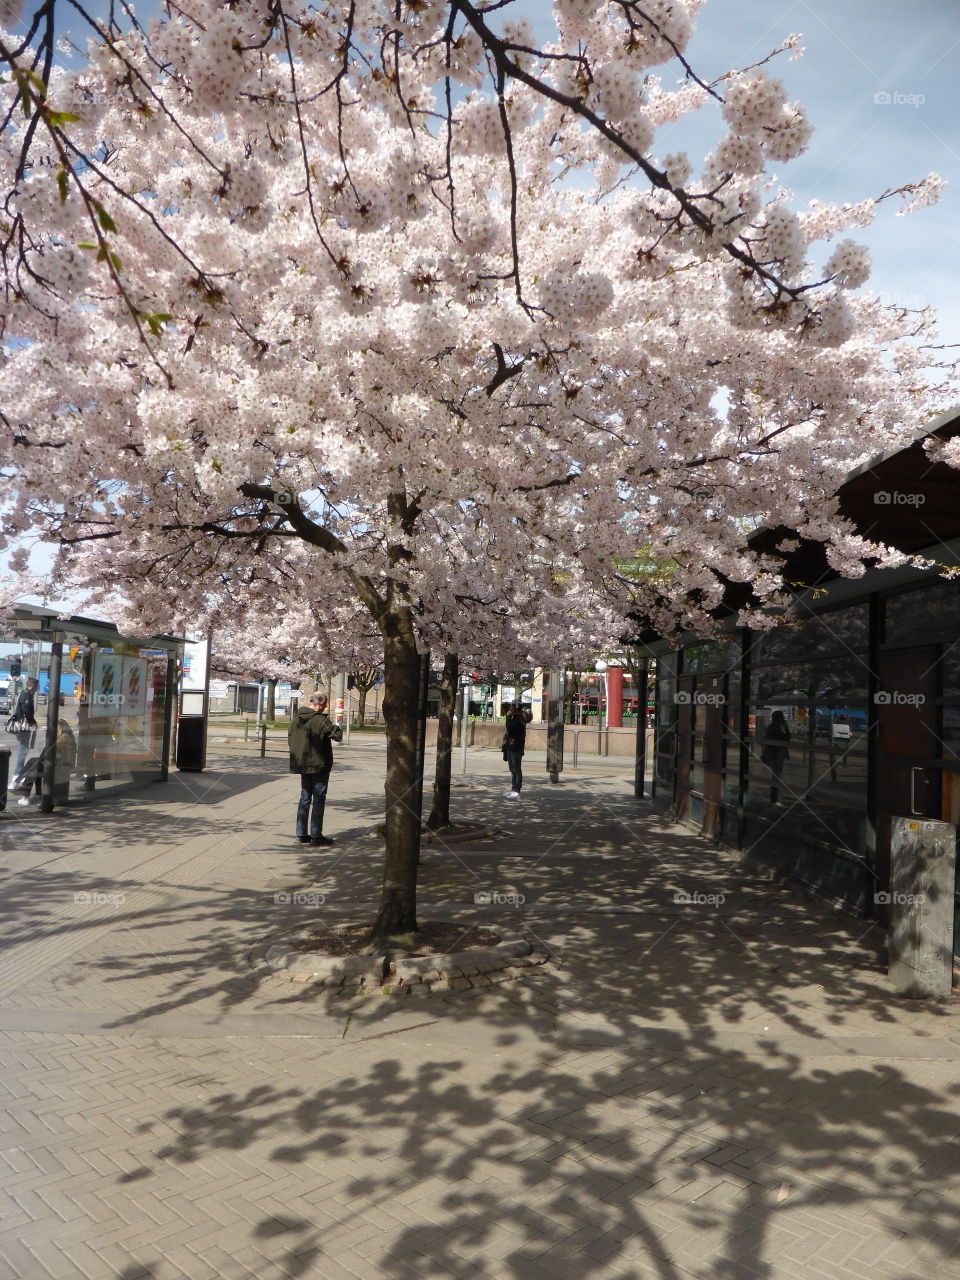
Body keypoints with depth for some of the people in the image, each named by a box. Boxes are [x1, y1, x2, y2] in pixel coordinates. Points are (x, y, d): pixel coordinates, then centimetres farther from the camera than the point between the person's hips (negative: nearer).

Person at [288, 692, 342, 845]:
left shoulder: (296, 717, 5)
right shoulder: (321, 720, -18)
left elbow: (290, 735, 14)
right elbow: (337, 735, -20)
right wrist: (337, 728, 2)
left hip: (302, 764, 7)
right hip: (319, 764, -7)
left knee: (305, 798, 15)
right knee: (319, 799, 1)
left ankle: (302, 834, 17)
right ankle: (316, 835, 2)